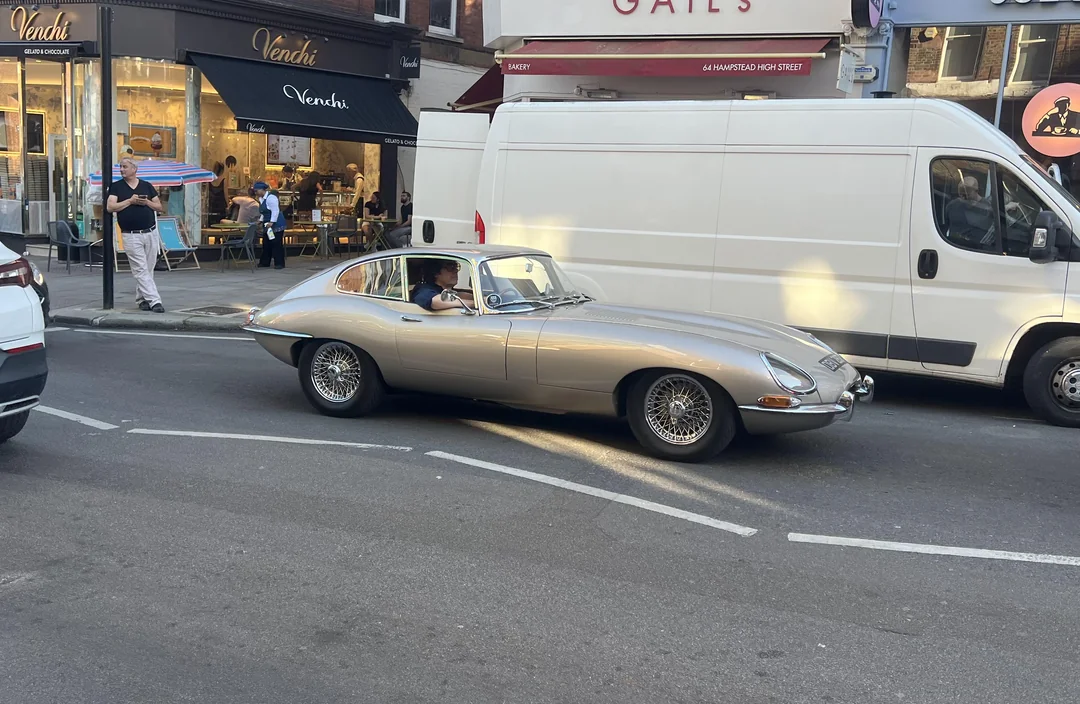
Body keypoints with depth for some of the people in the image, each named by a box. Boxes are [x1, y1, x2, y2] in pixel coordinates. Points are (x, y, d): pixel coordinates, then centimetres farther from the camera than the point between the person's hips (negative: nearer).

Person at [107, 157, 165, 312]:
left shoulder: (147, 186, 10)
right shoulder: (116, 187, 5)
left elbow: (159, 207, 11)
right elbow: (110, 207, -7)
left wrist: (146, 202, -7)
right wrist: (130, 201, -11)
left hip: (151, 233, 3)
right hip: (131, 235, -3)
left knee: (148, 269, 6)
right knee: (141, 270, -8)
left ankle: (142, 298, 19)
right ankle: (154, 301, -11)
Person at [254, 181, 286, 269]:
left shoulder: (270, 198, -18)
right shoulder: (261, 199, 12)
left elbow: (275, 211, -22)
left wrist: (271, 222, -25)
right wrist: (261, 221, 10)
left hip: (276, 224, -10)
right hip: (267, 225, 10)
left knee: (276, 244, -7)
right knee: (266, 243, 11)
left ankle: (279, 263, -3)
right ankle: (264, 262, 18)